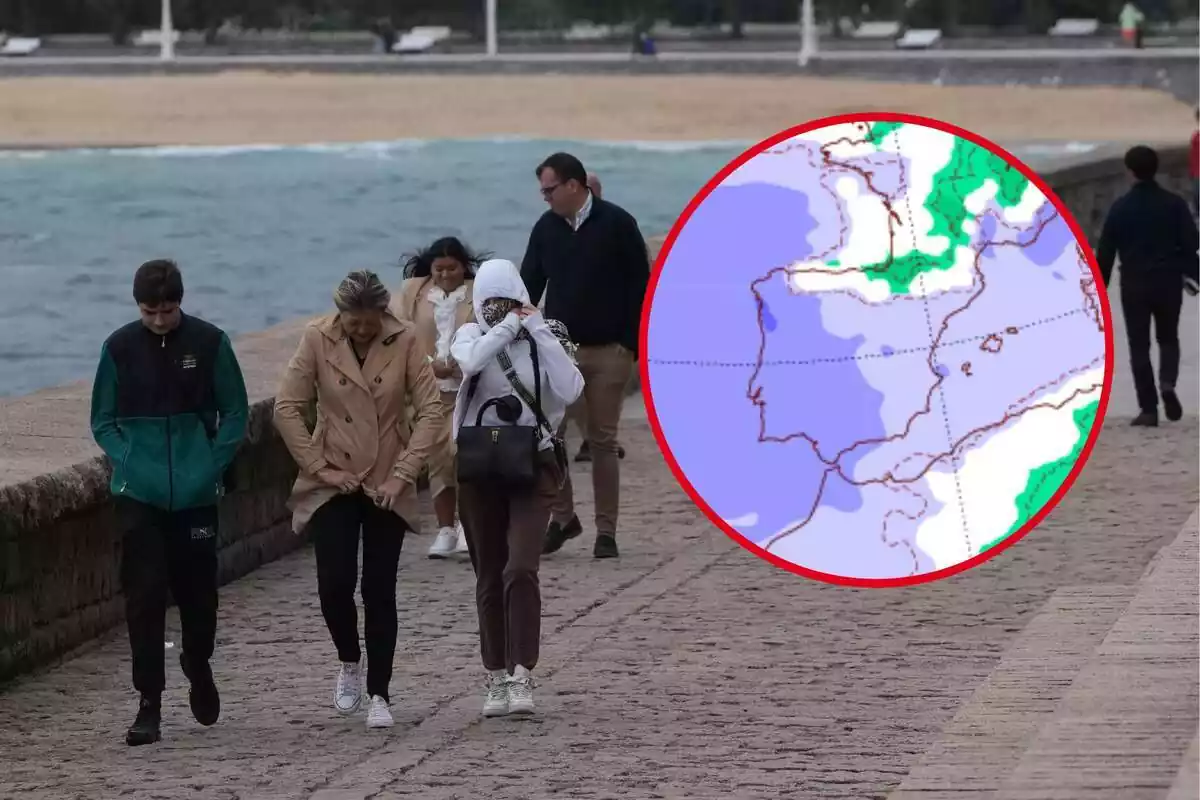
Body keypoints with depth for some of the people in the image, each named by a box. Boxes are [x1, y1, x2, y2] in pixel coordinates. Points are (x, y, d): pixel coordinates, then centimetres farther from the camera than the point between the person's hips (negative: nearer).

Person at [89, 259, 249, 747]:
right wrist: (126, 464, -7)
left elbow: (234, 414, 4)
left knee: (197, 589, 9)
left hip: (196, 493, 0)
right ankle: (149, 703, -3)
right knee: (143, 596, -6)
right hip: (139, 496, 0)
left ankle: (198, 668, 38)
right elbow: (103, 421, 8)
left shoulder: (209, 344, -2)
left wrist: (212, 467, -6)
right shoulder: (120, 348, 0)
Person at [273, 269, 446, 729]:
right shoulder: (318, 340, -7)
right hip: (334, 484, 0)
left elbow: (431, 412, -7)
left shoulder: (403, 341, -7)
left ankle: (379, 695, 8)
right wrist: (318, 466, -9)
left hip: (386, 487, 0)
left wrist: (403, 472, -12)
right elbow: (287, 409, -4)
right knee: (335, 583, -10)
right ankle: (349, 661, 19)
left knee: (379, 591, -1)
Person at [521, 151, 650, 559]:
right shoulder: (546, 228, 4)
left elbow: (639, 286, -5)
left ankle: (606, 530, 7)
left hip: (608, 352, -3)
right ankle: (563, 516, 12)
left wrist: (631, 343, -9)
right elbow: (529, 286, 7)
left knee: (603, 441, 1)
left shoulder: (617, 224, -7)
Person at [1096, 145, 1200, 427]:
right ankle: (1168, 383, -11)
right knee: (1168, 338, 18)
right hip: (1169, 283, 1)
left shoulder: (1121, 207, -4)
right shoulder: (1174, 204, -2)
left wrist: (1099, 286, 7)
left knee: (1139, 346, 5)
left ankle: (1148, 408, -1)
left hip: (1134, 285, -1)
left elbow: (1105, 251, -2)